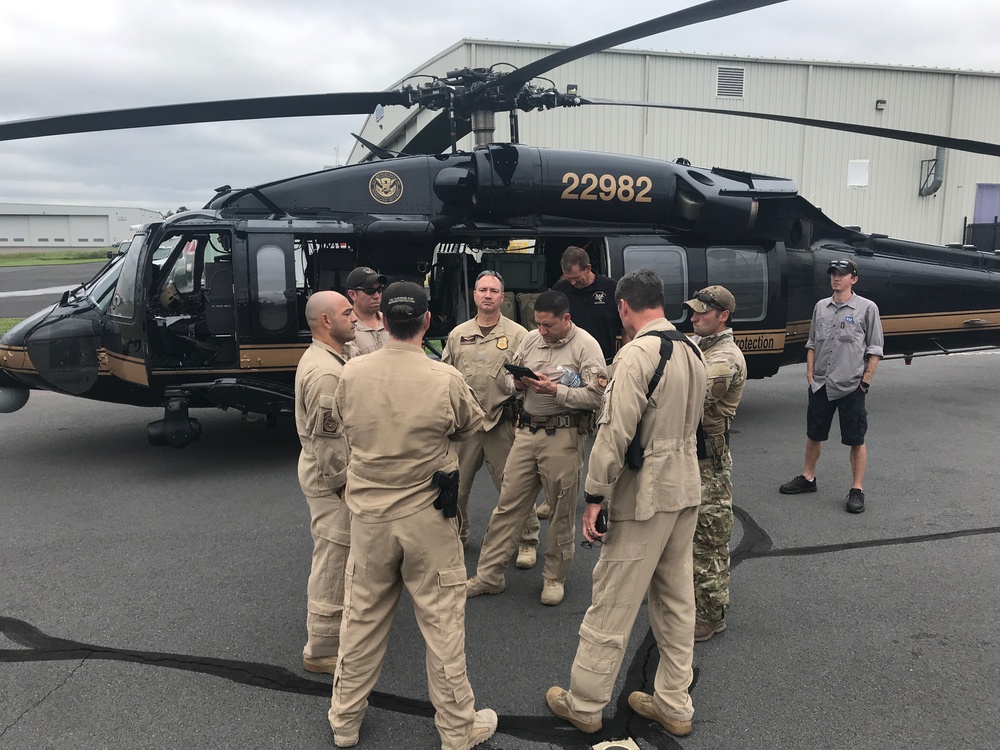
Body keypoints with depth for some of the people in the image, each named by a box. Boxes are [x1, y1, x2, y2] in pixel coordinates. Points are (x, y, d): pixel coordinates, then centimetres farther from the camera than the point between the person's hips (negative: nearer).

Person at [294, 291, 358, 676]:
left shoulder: (322, 359, 10)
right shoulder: (325, 372, -25)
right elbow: (327, 440, -26)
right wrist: (343, 484, -18)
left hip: (328, 471, 11)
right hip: (331, 477, -11)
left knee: (334, 557, 25)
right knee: (333, 560, 0)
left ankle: (337, 619, 44)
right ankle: (321, 650, 13)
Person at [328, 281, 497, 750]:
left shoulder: (352, 373, -8)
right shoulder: (445, 379, -17)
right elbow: (472, 426, 1)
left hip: (369, 514, 3)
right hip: (428, 517, -3)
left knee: (361, 618, 18)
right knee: (442, 622, 10)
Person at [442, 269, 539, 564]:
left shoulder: (517, 334, 0)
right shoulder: (458, 335, 11)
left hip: (502, 425, -3)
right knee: (456, 486, 12)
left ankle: (527, 541, 19)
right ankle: (456, 536, 33)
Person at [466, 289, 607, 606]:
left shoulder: (586, 345, -8)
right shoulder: (530, 339, 9)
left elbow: (596, 396, -15)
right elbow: (509, 375, 17)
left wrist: (554, 391, -21)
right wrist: (516, 382, -6)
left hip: (563, 435, -5)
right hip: (527, 430, 5)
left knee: (562, 511, 7)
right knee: (508, 503, 8)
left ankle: (554, 578, 25)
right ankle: (489, 575, 18)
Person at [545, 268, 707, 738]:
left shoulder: (636, 354, -18)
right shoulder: (691, 351, 8)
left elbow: (616, 431, -22)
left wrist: (594, 495, -15)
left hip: (645, 496, -8)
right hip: (686, 488, 8)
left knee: (612, 604, 4)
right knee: (676, 600, 17)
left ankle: (583, 705, 18)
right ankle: (674, 704, 29)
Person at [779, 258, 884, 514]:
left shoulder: (867, 308, -5)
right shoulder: (821, 306, 7)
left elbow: (874, 350, -4)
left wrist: (865, 381, -7)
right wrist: (810, 374, 6)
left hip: (851, 387, -4)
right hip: (821, 384, 5)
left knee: (856, 440, 4)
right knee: (813, 434, 15)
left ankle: (857, 489, 14)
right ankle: (808, 478, 31)